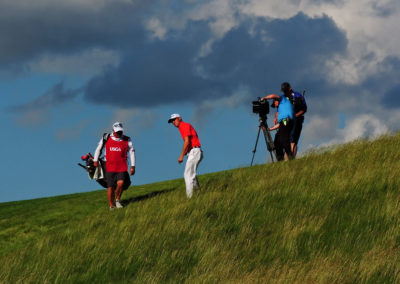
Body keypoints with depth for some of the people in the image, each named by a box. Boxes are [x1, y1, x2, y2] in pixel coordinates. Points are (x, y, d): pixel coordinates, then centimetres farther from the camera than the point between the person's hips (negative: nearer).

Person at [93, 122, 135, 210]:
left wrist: (133, 166, 3)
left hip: (122, 167, -1)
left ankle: (117, 200, 6)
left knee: (120, 183, -20)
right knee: (110, 187, -2)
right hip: (110, 167, 1)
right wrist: (95, 160, 20)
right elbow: (99, 148, 17)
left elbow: (132, 152, 7)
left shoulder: (127, 140, 1)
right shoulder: (106, 139, 2)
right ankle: (111, 206, 12)